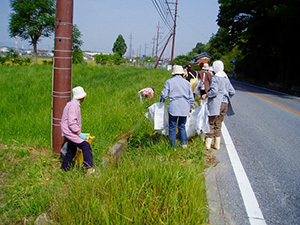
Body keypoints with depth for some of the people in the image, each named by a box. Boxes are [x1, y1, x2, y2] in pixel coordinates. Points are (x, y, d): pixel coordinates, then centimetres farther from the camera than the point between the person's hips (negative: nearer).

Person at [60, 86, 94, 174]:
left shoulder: (75, 104, 14)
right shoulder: (73, 105, -19)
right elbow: (72, 123, -25)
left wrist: (80, 133, 18)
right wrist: (80, 134, -20)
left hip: (70, 132, 11)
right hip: (70, 132, -11)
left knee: (72, 151, 19)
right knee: (86, 146, -16)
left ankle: (63, 169, 31)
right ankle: (89, 168, -15)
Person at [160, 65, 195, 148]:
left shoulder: (169, 82, 1)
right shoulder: (187, 82, 10)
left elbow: (164, 95, -2)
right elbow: (191, 97, 12)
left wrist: (162, 99, 20)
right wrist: (191, 108, 24)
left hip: (173, 108, -3)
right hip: (185, 108, 3)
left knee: (172, 127, 5)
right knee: (182, 126, 17)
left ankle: (174, 146, 7)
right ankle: (184, 143, 11)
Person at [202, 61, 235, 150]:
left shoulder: (215, 78, -11)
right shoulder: (226, 78, 10)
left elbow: (214, 91, -21)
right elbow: (232, 92, 11)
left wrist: (206, 95, -5)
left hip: (215, 104, -7)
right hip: (224, 104, 7)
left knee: (211, 124, 3)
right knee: (218, 124, 14)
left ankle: (208, 144, 7)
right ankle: (217, 145, 19)